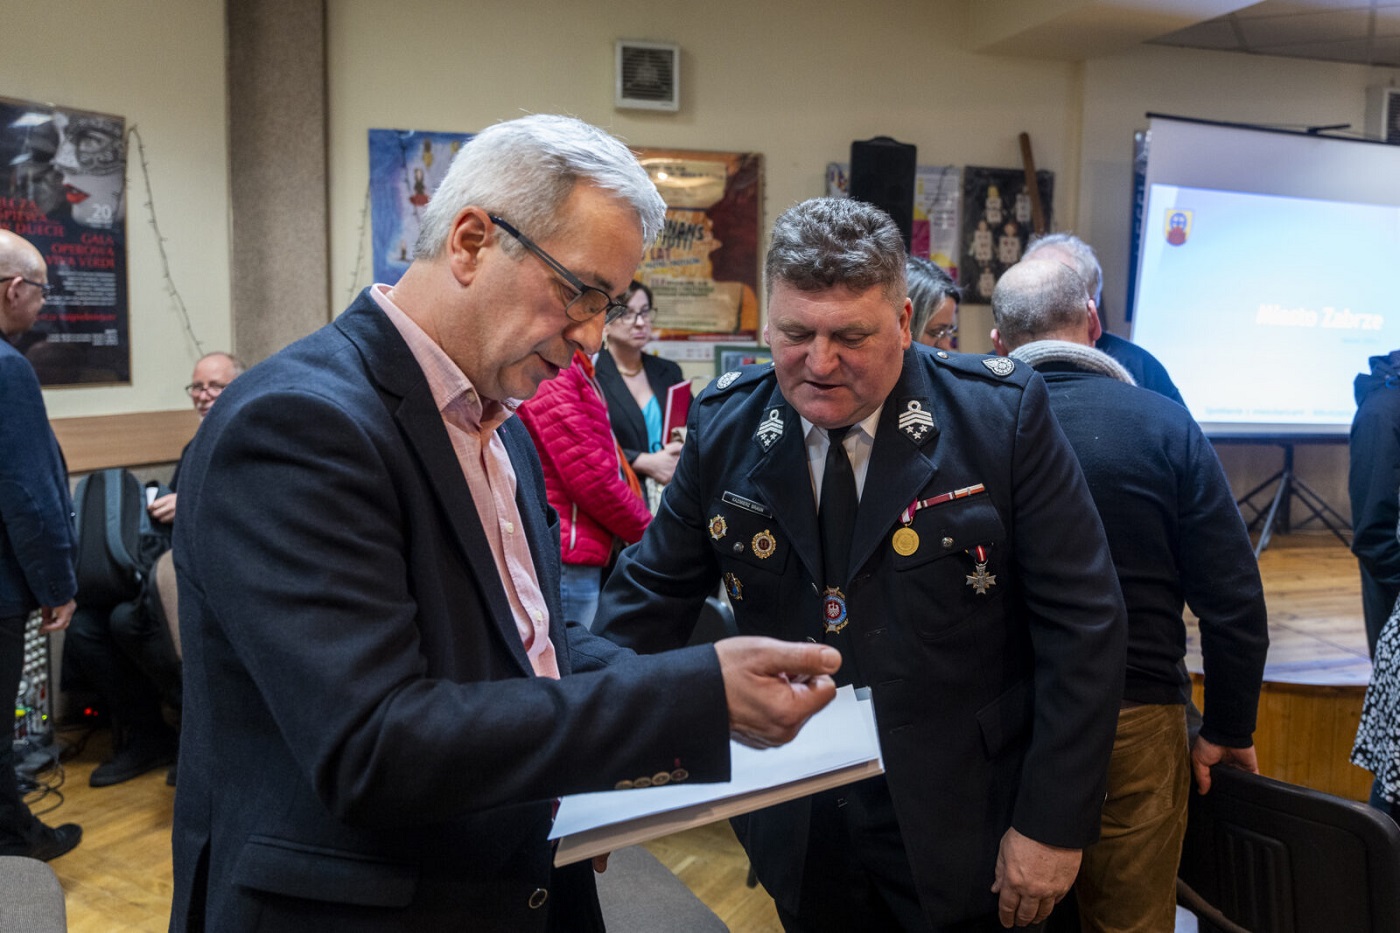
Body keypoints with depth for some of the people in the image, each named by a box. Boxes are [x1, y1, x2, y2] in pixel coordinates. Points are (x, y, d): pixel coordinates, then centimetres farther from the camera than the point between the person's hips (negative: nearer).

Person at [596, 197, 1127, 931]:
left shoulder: (1001, 415, -14)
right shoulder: (724, 428, -7)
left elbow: (1082, 624, -11)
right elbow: (652, 594, -1)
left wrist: (1053, 824, -11)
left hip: (963, 831, -2)